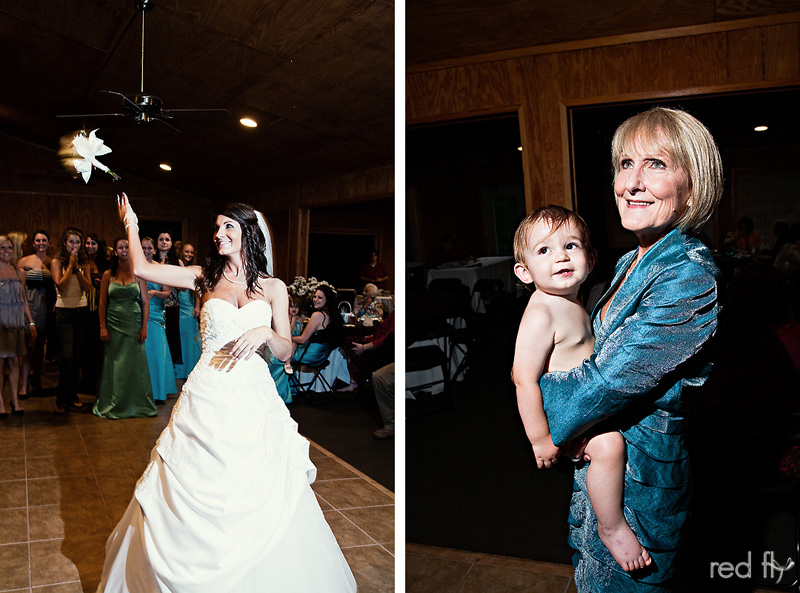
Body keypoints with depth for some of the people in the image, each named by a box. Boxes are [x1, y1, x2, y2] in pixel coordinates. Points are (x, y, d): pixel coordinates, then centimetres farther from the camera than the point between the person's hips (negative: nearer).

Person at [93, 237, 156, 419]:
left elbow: (145, 302, 2)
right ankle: (114, 406, 16)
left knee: (135, 364, 2)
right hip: (114, 325, 0)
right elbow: (102, 303, 4)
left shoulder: (138, 274, 3)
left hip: (134, 325, 0)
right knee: (114, 365, 4)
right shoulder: (108, 275, 5)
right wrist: (103, 327, -3)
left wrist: (144, 327, -4)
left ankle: (137, 404, 14)